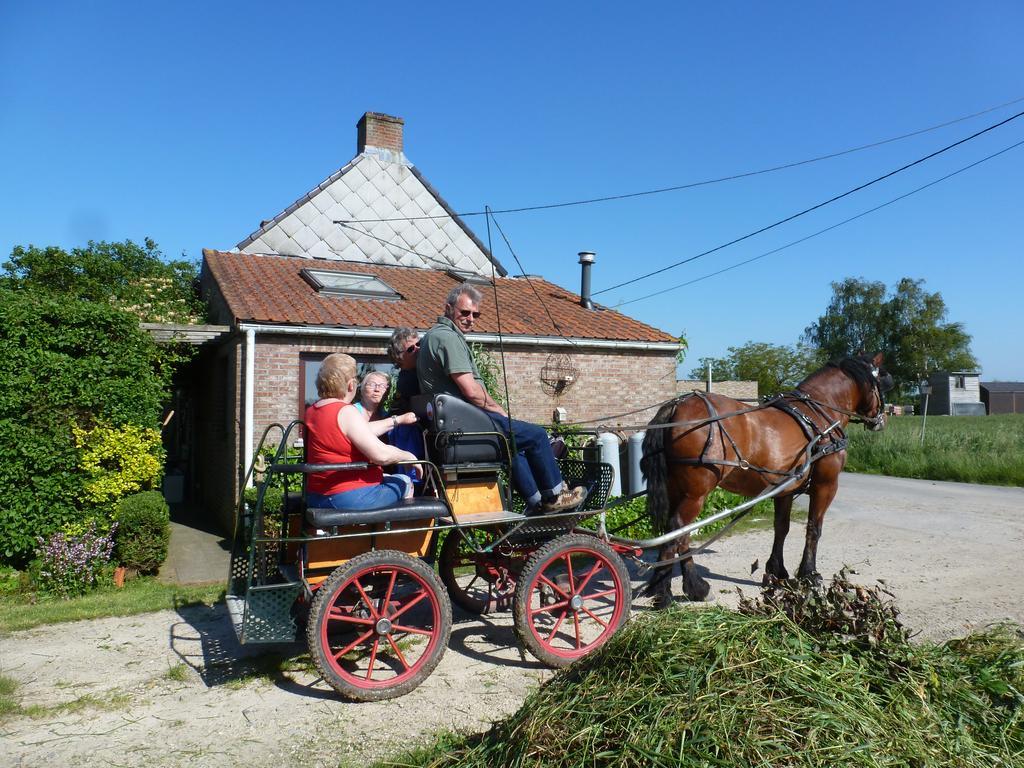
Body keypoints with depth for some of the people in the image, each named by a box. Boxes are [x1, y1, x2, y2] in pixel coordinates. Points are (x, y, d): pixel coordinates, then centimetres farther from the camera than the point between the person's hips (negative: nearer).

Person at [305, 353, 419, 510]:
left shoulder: (311, 411, 7)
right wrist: (409, 456, -5)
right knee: (404, 482, 15)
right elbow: (381, 454, -24)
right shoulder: (347, 412, -20)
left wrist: (397, 420, 24)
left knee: (386, 477, 30)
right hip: (351, 499, -9)